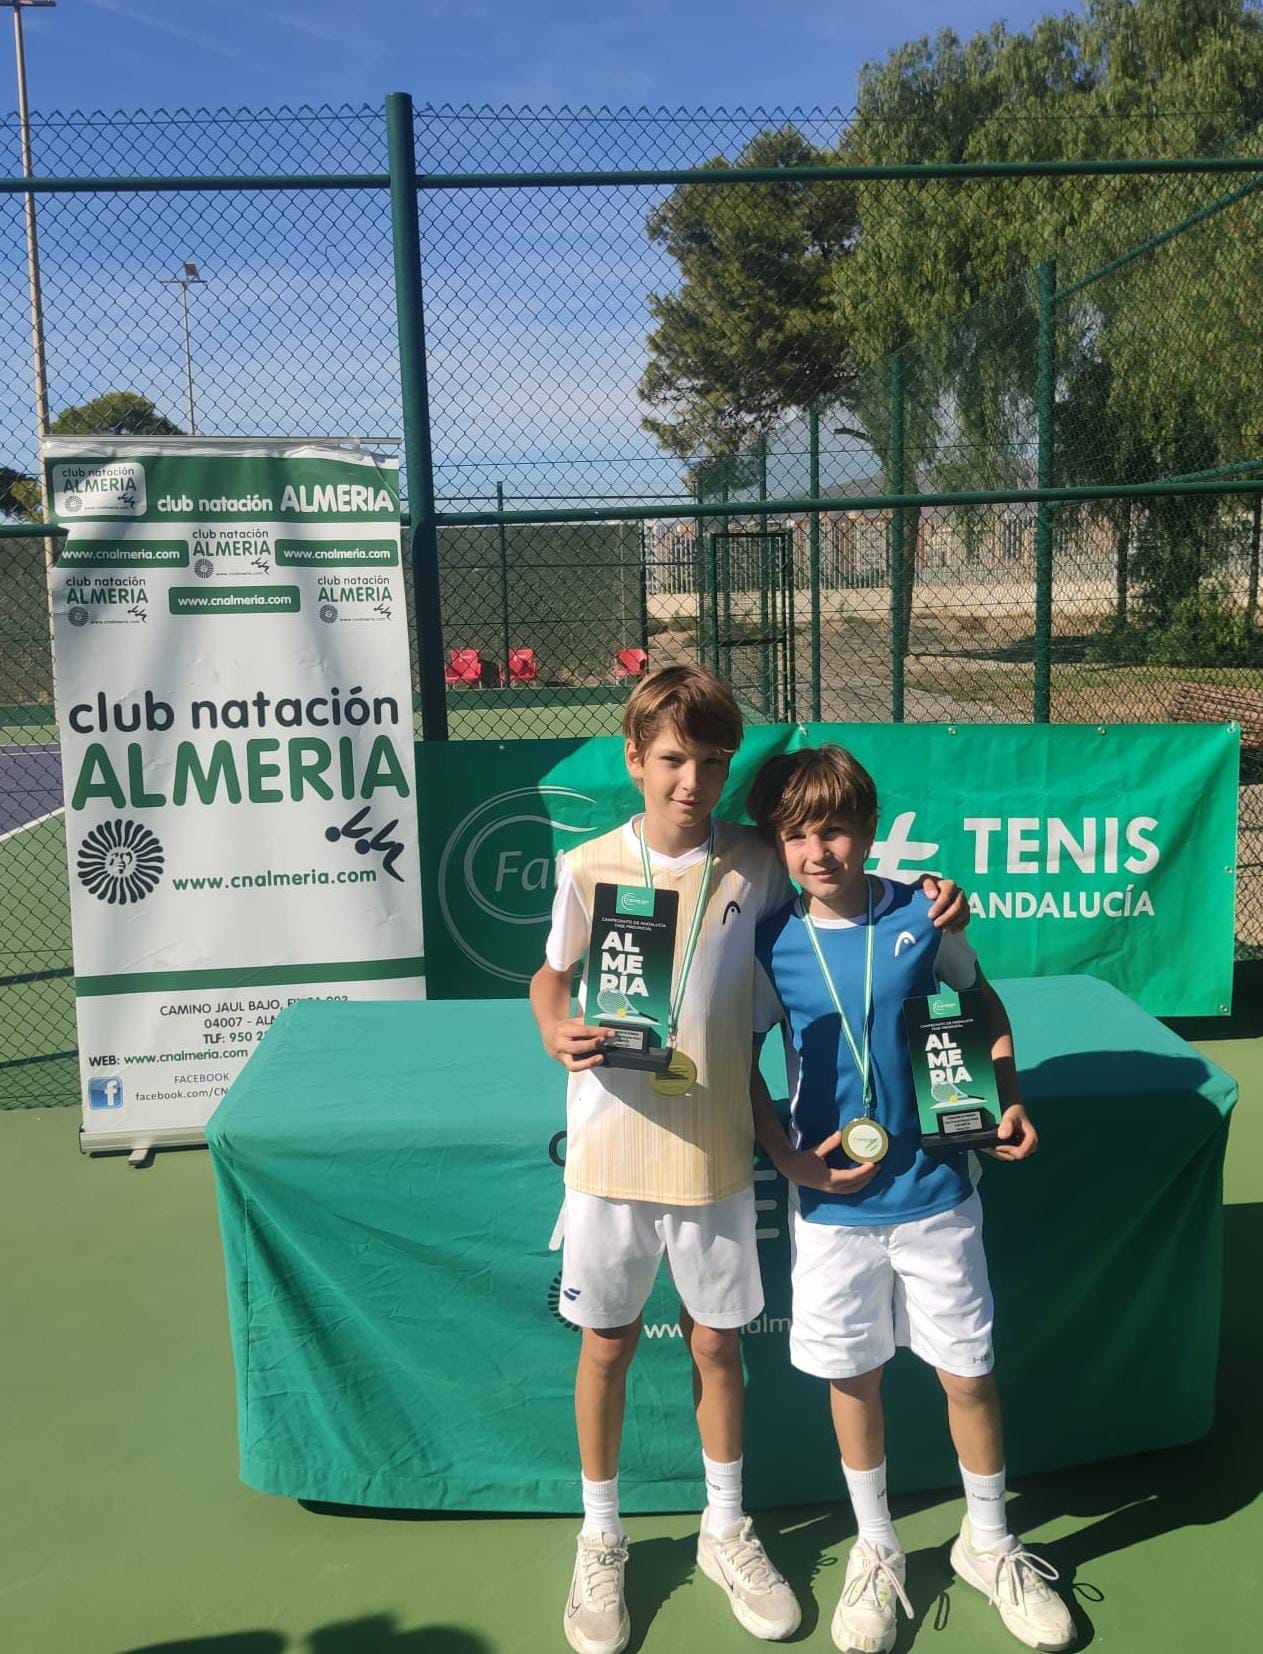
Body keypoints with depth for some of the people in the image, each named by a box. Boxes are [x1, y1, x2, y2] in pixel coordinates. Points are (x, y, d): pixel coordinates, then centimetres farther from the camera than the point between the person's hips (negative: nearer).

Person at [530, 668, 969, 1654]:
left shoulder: (754, 866, -6)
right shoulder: (589, 869, -9)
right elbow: (552, 976, 6)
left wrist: (927, 910, -6)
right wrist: (560, 1035, -15)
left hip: (716, 1155, 1)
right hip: (612, 1154, -1)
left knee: (717, 1344, 16)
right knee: (607, 1346, 14)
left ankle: (726, 1530, 39)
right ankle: (601, 1540, 36)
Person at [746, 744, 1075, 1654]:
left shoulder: (922, 915, -9)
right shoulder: (772, 941, -8)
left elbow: (983, 1002, 9)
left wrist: (1009, 1099, -2)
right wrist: (787, 1157, -9)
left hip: (938, 1193, 0)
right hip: (833, 1203, 1)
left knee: (969, 1373, 10)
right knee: (853, 1377, 13)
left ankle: (989, 1543, 36)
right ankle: (877, 1553, 36)